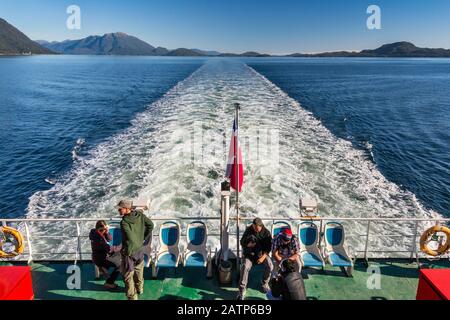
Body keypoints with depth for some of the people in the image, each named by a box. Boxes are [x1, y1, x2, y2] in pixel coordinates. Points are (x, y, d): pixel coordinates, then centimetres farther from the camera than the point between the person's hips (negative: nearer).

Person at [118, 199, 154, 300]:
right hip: (140, 249, 6)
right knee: (138, 271, 27)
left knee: (128, 275, 9)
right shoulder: (140, 215, -9)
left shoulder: (124, 222, -26)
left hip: (129, 251, -6)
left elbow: (130, 238, -28)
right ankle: (140, 289, 45)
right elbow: (150, 225, 2)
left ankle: (132, 296, 15)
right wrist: (144, 238, 11)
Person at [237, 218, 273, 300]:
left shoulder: (266, 232, -7)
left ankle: (265, 283, 4)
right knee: (245, 267, -27)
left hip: (262, 253, 1)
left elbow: (269, 246, -6)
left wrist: (263, 257, -20)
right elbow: (242, 242, 2)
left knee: (270, 266, -26)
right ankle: (242, 290, -17)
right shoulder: (248, 230, -5)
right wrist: (248, 244, -21)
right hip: (250, 253, 0)